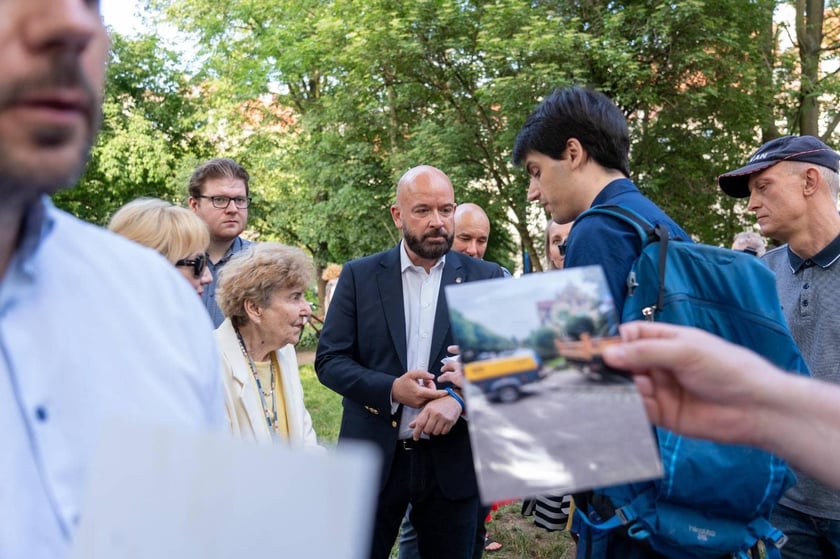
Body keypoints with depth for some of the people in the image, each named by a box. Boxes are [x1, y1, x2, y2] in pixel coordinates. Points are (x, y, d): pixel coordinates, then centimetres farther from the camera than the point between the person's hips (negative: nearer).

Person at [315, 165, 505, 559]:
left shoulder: (488, 279, 0)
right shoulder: (359, 276, 1)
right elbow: (329, 360, -2)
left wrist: (460, 398, -22)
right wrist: (390, 389, -18)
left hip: (453, 461, 1)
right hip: (371, 458, 0)